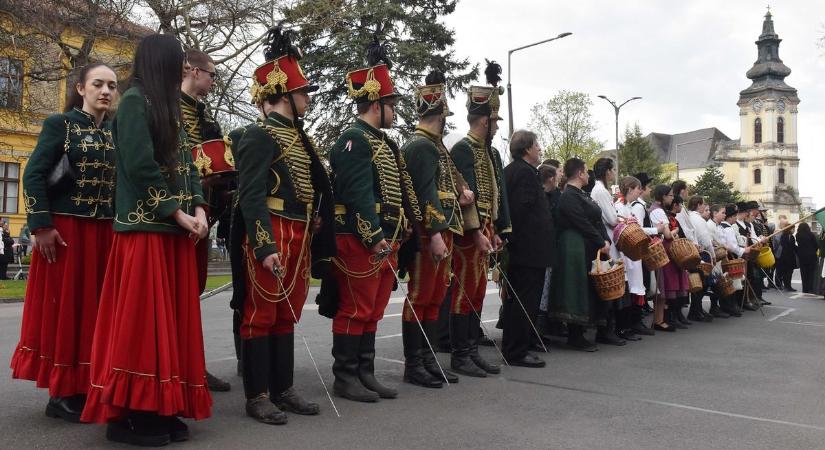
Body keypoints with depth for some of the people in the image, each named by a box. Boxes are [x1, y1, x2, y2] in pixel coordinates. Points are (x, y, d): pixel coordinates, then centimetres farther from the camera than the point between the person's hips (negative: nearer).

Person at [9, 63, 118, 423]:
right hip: (67, 229, -5)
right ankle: (62, 392, 10)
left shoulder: (116, 133, 12)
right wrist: (42, 226, -15)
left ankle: (88, 385, 18)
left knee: (95, 307, 8)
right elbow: (34, 175, -8)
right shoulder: (60, 123, -2)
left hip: (106, 233, 5)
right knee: (64, 306, 1)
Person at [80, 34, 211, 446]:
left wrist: (198, 208, 1)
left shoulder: (167, 107, 20)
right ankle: (128, 414, 6)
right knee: (140, 319, -5)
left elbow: (186, 164, 15)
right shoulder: (134, 102, -5)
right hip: (145, 227, -8)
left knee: (171, 318, 8)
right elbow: (140, 166, -15)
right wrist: (177, 212, -13)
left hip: (173, 229, 8)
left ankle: (161, 408, 16)